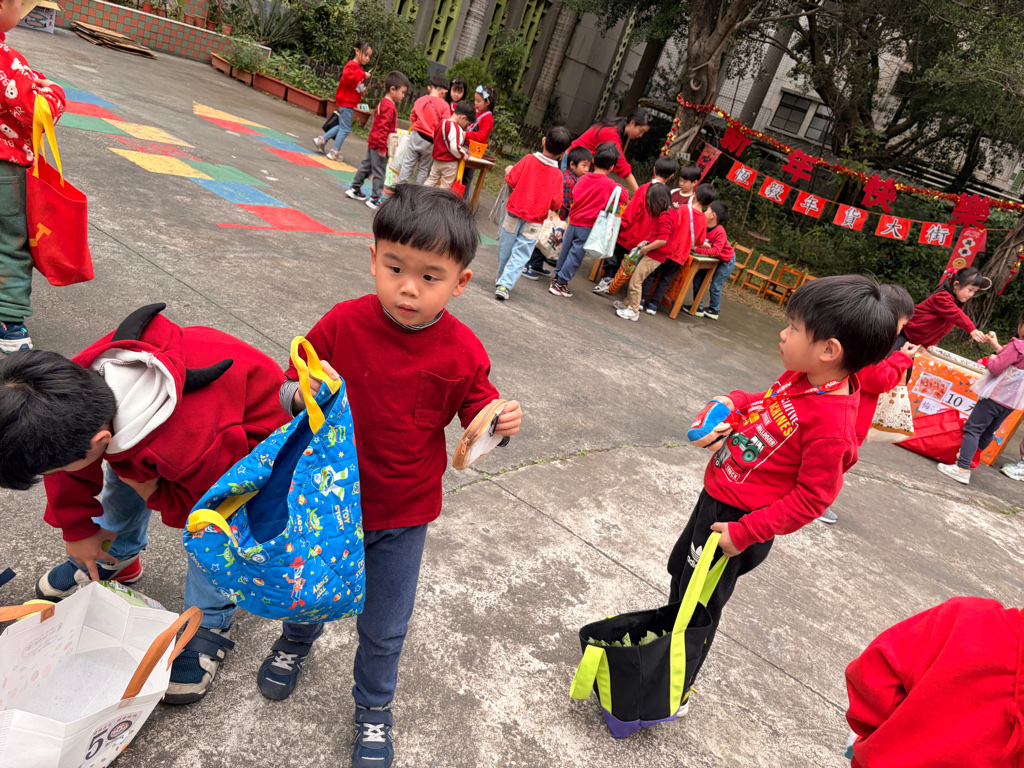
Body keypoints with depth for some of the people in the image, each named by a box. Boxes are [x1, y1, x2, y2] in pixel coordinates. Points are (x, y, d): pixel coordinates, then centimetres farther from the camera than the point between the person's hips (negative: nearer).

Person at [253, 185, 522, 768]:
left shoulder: (462, 353, -17)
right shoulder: (343, 324, -16)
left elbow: (477, 416, -4)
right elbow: (287, 393, -6)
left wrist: (501, 422, -26)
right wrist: (303, 396, -29)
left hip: (403, 515, -1)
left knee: (385, 627, 16)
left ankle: (375, 706, 46)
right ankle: (298, 639, 64)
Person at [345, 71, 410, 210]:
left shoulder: (383, 102, 12)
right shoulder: (389, 107, -20)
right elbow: (383, 128, -24)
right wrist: (383, 147, -24)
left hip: (373, 143, 10)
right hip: (379, 145, -10)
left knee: (366, 166, 20)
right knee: (379, 172, -2)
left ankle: (354, 189, 31)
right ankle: (375, 199, 3)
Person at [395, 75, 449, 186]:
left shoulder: (420, 100, 0)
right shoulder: (444, 105, -9)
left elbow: (412, 118, 9)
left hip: (416, 136, 2)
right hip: (430, 142, -2)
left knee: (408, 163, 9)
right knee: (423, 168, 10)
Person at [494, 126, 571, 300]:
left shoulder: (529, 160, -7)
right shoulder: (557, 175, -5)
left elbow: (511, 180, -7)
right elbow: (555, 204, -5)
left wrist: (508, 172, 14)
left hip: (514, 213, 1)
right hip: (534, 221, -1)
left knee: (505, 249, 15)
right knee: (520, 254, 2)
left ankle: (502, 281, 29)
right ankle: (504, 285, -8)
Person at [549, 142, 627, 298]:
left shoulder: (583, 179, 2)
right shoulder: (609, 184, -9)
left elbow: (574, 196, 3)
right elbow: (625, 199, -1)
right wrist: (621, 189, 16)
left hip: (573, 221, 5)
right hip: (589, 226, -4)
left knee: (565, 250, 16)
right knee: (575, 255, 2)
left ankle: (557, 276, 29)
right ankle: (560, 283, 5)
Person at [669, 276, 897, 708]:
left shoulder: (830, 425, -30)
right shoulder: (799, 377, -6)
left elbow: (811, 499, -24)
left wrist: (745, 533, -23)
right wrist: (733, 404, -6)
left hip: (738, 520, -9)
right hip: (715, 496, 9)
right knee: (680, 572, 29)